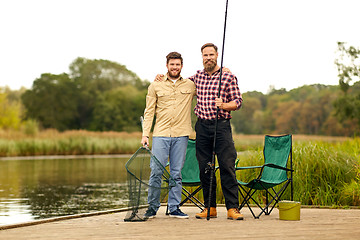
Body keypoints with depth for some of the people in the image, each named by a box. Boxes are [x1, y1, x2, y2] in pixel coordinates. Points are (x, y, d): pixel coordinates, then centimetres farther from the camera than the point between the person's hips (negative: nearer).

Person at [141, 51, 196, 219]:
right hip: (160, 134, -1)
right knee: (156, 171, -5)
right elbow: (149, 112, 8)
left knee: (176, 173, 3)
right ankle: (152, 207, 7)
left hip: (181, 135, 1)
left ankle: (174, 208, 11)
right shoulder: (155, 86, 8)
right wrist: (145, 134, 0)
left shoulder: (191, 85, 10)